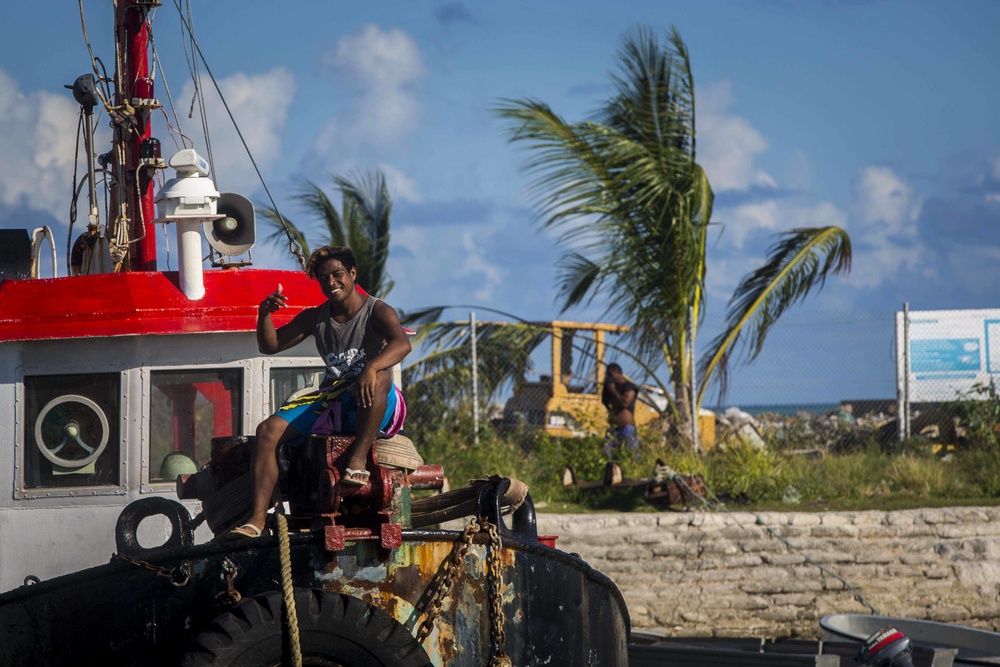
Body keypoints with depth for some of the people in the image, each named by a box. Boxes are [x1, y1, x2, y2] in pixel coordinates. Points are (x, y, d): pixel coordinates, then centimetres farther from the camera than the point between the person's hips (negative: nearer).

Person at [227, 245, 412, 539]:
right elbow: (270, 346, 16)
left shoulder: (378, 312, -3)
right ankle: (258, 517, -26)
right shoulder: (316, 317, 15)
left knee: (379, 376, -39)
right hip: (330, 402, 5)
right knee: (269, 429, -17)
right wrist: (264, 314, -5)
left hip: (371, 410, -5)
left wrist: (371, 367, -44)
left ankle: (358, 458, -38)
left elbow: (401, 344, -24)